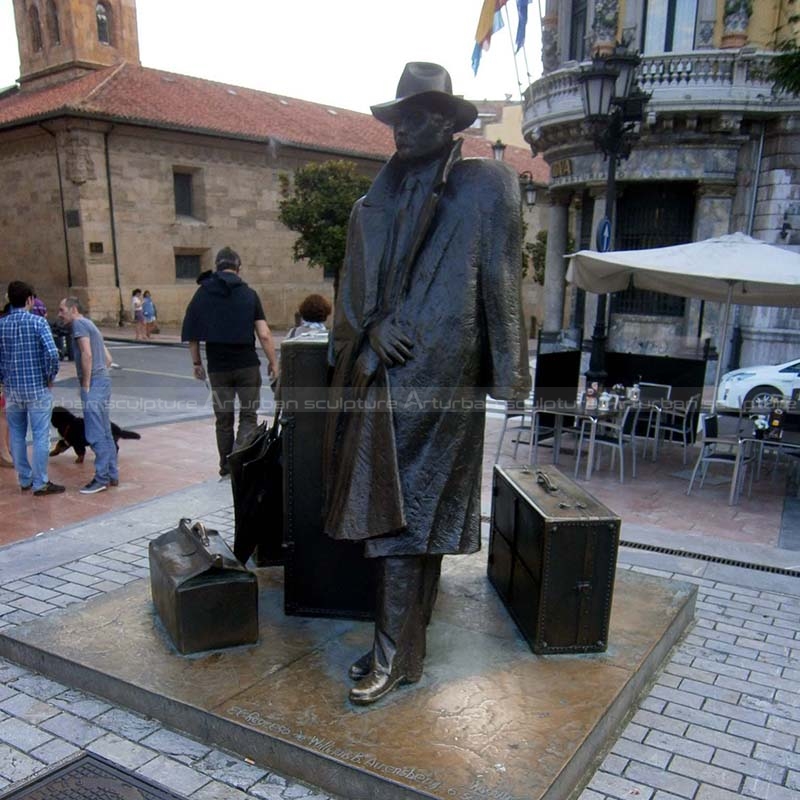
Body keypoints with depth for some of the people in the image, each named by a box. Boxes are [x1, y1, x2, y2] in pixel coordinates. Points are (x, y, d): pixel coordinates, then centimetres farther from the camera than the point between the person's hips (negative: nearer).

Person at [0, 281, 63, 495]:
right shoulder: (38, 321, -11)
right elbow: (51, 353, -21)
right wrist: (50, 377, -7)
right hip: (37, 388, -5)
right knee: (40, 436, 2)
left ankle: (24, 479, 24)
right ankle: (40, 483, 5)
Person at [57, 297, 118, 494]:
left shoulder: (79, 324, -6)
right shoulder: (90, 325, 23)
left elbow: (87, 354, -17)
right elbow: (108, 358, 22)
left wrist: (86, 385, -14)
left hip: (93, 384, -10)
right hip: (102, 381, 10)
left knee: (96, 435, -8)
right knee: (105, 433, 12)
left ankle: (101, 478, -5)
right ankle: (112, 475, 16)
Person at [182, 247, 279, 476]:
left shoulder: (203, 294, 2)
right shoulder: (248, 294, -1)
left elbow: (192, 335, 1)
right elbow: (264, 334, -7)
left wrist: (196, 363, 11)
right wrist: (273, 363, 1)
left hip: (217, 368, 2)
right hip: (247, 365, -2)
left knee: (223, 418, 14)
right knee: (248, 415, 8)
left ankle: (226, 466, 22)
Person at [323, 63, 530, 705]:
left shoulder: (486, 187, 0)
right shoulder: (380, 198, 17)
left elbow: (501, 284, -3)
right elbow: (353, 284, 16)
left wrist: (504, 374, -7)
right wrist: (372, 325, -4)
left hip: (437, 379, -6)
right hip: (377, 374, 6)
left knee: (408, 513, -4)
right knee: (387, 507, 10)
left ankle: (395, 654, 9)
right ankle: (398, 641, 24)